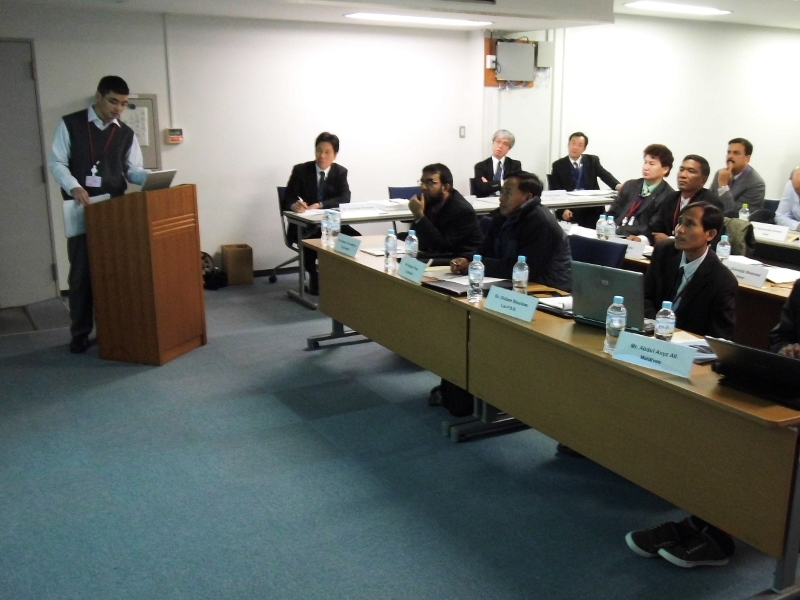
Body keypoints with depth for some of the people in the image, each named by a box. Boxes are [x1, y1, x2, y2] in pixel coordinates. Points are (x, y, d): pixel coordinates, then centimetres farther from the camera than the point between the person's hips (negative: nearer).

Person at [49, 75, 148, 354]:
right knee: (81, 272, 1)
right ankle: (80, 333, 12)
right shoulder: (70, 124, 2)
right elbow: (57, 162, -3)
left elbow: (133, 170, 7)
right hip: (81, 209, -2)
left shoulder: (126, 134, 10)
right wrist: (74, 187, -21)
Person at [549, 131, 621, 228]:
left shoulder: (592, 160, 12)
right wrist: (563, 209, -19)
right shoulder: (558, 165, 6)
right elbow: (555, 191, -1)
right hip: (570, 209, -1)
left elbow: (605, 175, -3)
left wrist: (617, 186, -26)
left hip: (592, 208, 2)